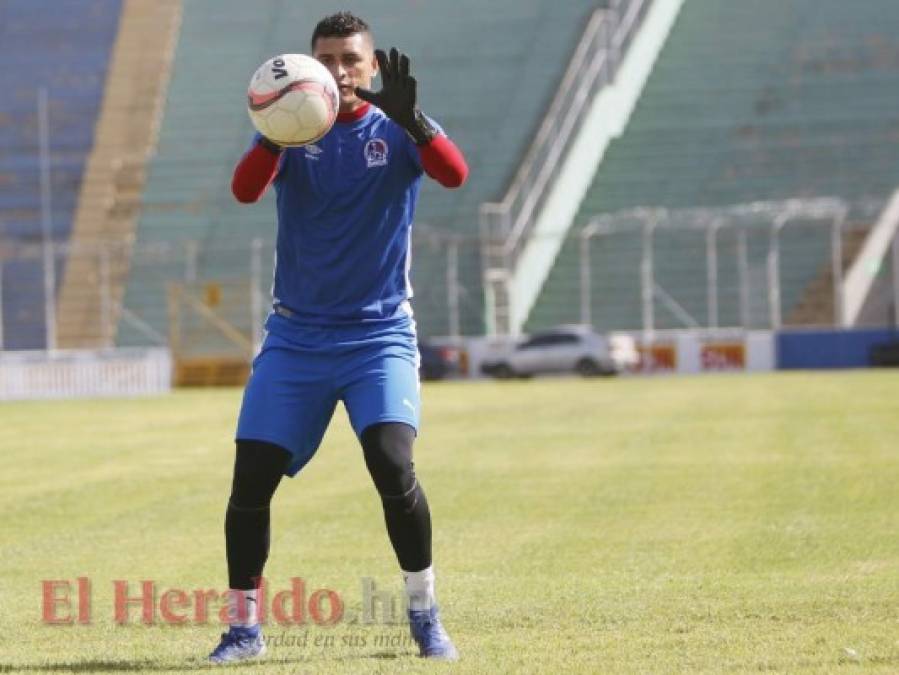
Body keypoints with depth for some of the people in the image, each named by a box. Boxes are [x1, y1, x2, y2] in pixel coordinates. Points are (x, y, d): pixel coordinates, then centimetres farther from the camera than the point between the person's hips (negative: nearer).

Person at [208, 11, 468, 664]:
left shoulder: (396, 130, -1)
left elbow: (455, 174, -21)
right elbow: (245, 189, -17)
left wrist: (410, 118, -38)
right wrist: (276, 131, -36)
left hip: (379, 334, -2)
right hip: (296, 335, 2)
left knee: (393, 465, -20)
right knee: (251, 480, -4)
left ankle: (425, 616, -3)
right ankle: (243, 626, 10)